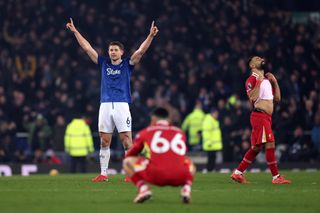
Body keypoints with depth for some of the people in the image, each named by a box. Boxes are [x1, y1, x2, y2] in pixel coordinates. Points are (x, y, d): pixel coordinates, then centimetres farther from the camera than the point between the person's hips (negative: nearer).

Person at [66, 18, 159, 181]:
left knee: (127, 140, -7)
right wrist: (75, 31, 16)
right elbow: (87, 48, 17)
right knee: (104, 142, 5)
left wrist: (151, 36, -18)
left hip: (122, 105, -3)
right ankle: (103, 174, 10)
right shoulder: (104, 63, 15)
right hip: (105, 105, 3)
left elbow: (141, 51, -5)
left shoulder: (127, 64, 7)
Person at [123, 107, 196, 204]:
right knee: (191, 164, 39)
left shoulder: (145, 132, 21)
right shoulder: (180, 133, 28)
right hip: (180, 177, 2)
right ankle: (186, 188, 7)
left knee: (127, 162, 22)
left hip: (156, 175, -2)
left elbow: (129, 155, 32)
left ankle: (143, 188, -3)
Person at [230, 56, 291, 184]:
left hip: (266, 118, 9)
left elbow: (277, 99, 21)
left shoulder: (267, 80, 22)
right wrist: (258, 82, -18)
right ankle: (276, 177, -13)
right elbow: (252, 98, -18)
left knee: (256, 147, 11)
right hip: (260, 115, -9)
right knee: (270, 145, -13)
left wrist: (275, 82, 13)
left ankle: (238, 173, 16)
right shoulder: (252, 79, -5)